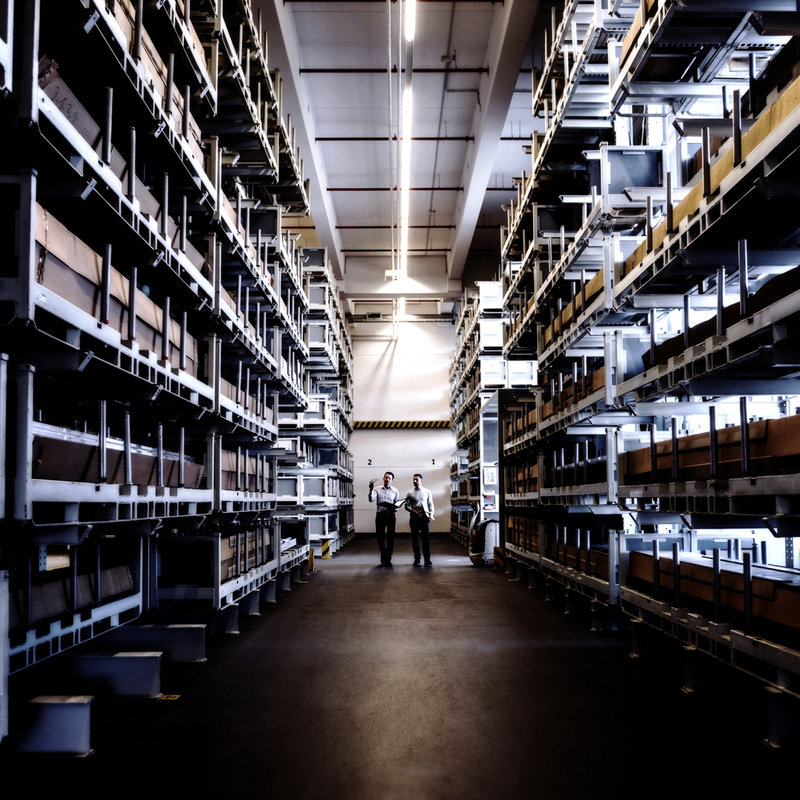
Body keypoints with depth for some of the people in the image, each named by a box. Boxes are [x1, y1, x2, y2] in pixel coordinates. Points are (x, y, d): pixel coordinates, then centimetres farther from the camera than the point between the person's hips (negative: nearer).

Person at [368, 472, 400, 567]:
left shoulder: (395, 491, 8)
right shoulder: (377, 489, 6)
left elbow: (397, 504, 8)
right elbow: (371, 500, -8)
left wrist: (395, 509, -14)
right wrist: (371, 490, -23)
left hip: (390, 515, 0)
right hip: (380, 515, 0)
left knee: (390, 537, -1)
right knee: (380, 537, 3)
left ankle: (388, 559, 7)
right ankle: (384, 554, 27)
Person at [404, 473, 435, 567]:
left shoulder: (427, 492, 10)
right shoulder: (410, 493, 7)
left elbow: (430, 504, 12)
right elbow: (407, 505, 5)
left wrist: (431, 512, -6)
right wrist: (412, 510, -14)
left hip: (425, 518, 0)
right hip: (414, 519, 0)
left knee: (426, 538, -5)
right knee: (415, 539, 3)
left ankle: (427, 559, -3)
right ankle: (416, 559, 9)